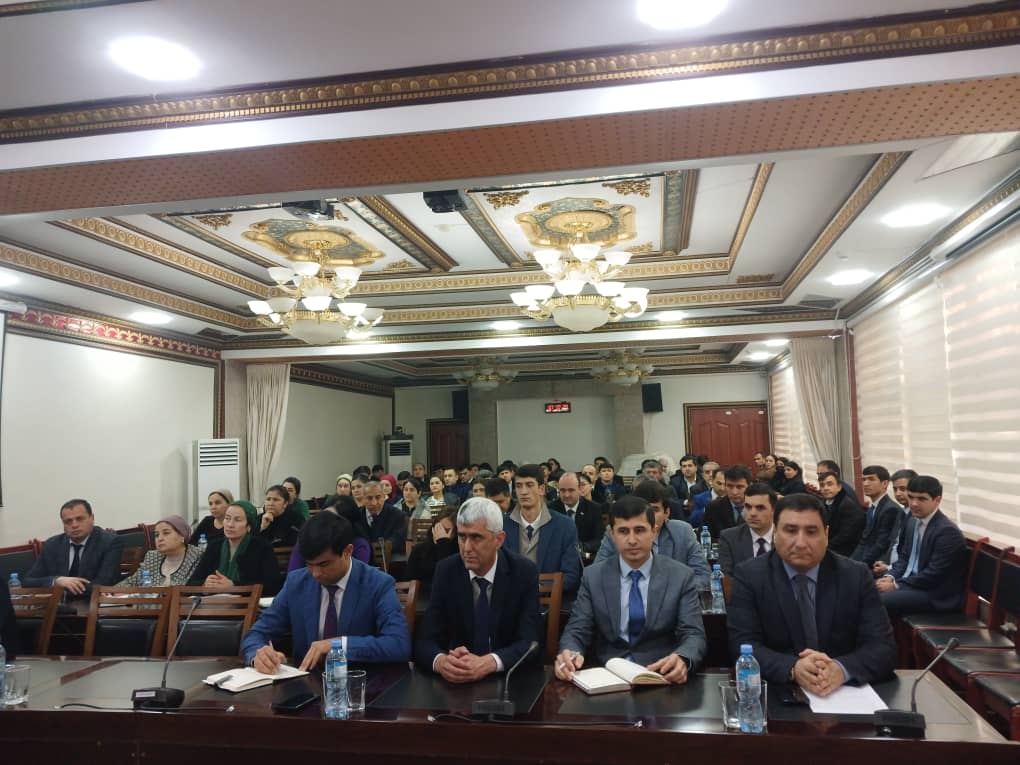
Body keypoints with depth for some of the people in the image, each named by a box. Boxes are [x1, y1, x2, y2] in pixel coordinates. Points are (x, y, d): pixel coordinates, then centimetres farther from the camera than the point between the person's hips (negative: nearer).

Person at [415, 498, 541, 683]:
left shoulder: (524, 572, -7)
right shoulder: (446, 571, -3)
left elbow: (530, 641, -14)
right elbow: (425, 640, -7)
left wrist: (488, 663, -32)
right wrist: (441, 661, -29)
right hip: (457, 681, 2)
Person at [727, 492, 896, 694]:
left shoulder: (856, 576, 0)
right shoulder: (749, 576, -4)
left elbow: (884, 647, -6)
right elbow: (743, 646, -11)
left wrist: (842, 669, -25)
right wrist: (793, 668, -28)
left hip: (845, 694, 2)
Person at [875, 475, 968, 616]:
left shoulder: (947, 531, -19)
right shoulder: (912, 521, 8)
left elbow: (933, 575, -22)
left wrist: (896, 586, -18)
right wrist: (891, 577, -3)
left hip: (935, 594, -8)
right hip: (908, 581, 8)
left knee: (878, 602, -25)